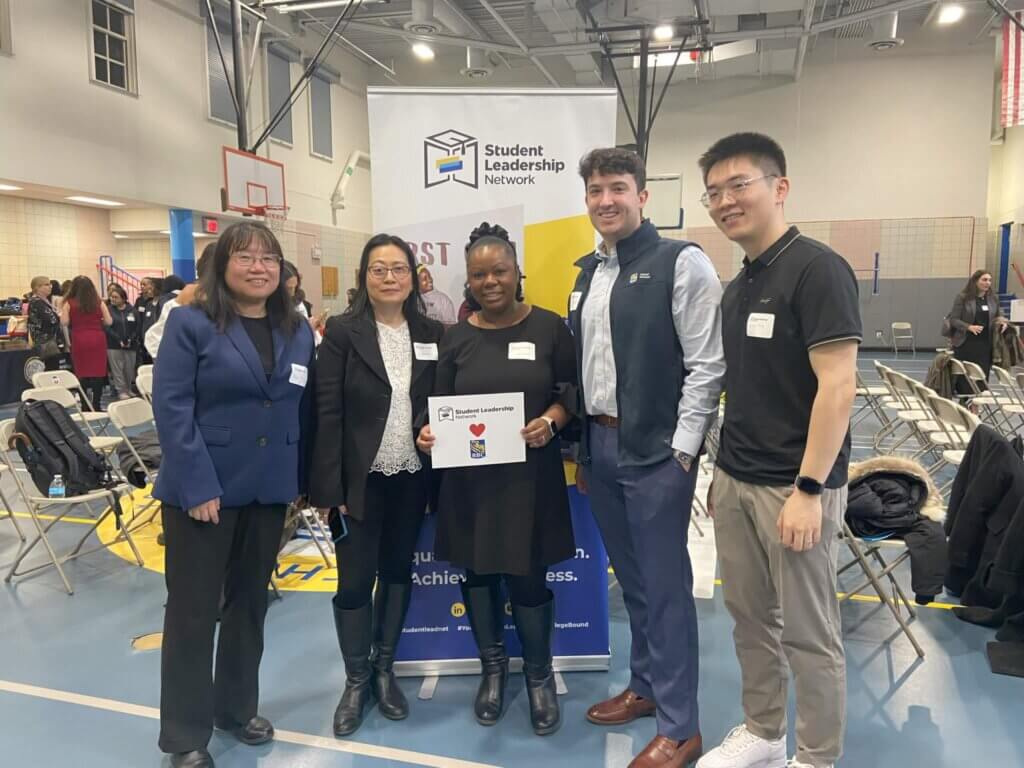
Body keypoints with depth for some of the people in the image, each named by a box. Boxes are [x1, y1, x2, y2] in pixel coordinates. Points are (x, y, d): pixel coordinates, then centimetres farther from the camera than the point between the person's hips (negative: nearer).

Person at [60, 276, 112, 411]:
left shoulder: (69, 303, 0)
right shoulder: (99, 302, 3)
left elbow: (64, 322, -5)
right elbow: (108, 321, 1)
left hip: (79, 340, 0)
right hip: (98, 339, 0)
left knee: (82, 373, 6)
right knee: (98, 372, 3)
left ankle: (85, 407, 6)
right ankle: (96, 405, 1)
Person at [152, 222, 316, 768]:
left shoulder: (298, 332, 8)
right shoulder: (191, 323, -7)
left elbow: (303, 409, 9)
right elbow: (171, 406, -13)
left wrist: (301, 478, 5)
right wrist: (198, 486, -19)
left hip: (269, 490, 5)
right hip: (203, 489, -4)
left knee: (249, 604, 17)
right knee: (192, 611, 6)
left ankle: (237, 707, 36)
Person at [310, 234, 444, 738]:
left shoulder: (432, 333, 4)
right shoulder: (342, 332, -6)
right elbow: (327, 414, -9)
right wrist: (328, 489, -12)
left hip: (413, 479, 3)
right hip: (360, 480, -3)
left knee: (398, 573, 14)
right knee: (355, 581, 4)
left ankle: (384, 669, 33)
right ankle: (356, 679, 26)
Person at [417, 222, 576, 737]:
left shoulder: (550, 328, -1)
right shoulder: (456, 339, 5)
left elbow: (573, 392, 1)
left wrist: (551, 421, -17)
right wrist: (429, 433, -14)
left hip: (530, 475, -2)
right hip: (469, 477, 3)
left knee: (527, 577, 1)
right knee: (477, 572, 13)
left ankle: (538, 675, 28)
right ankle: (493, 668, 36)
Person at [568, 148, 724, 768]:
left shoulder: (682, 262, -9)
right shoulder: (589, 271, 13)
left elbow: (707, 365, -13)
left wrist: (681, 451, -15)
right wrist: (581, 444, 13)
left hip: (656, 450, -7)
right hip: (599, 444, 7)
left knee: (666, 585, 2)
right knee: (631, 578, 18)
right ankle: (646, 686, 37)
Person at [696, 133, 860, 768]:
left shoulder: (817, 269, -13)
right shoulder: (739, 285, 11)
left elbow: (837, 387, -19)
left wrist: (809, 490, -21)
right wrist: (723, 470, 15)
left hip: (794, 486, -8)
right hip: (736, 482, 8)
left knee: (809, 633, 8)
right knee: (750, 617, 18)